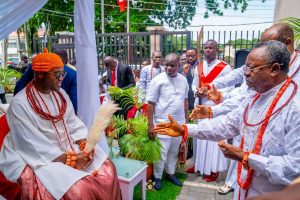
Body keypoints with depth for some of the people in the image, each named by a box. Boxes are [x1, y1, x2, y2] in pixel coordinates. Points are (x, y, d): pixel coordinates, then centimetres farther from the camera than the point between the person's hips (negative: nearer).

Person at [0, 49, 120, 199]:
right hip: (40, 158, -6)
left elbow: (73, 123, 5)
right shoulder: (19, 104, -17)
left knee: (108, 169, -5)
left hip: (68, 147, 6)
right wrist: (68, 159, -22)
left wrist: (85, 144, -14)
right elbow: (32, 145, -20)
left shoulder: (61, 94, 4)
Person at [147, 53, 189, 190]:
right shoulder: (158, 80, -11)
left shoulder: (183, 80, 4)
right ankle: (158, 177, 25)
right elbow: (150, 103, -11)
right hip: (162, 123, -5)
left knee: (174, 151, 17)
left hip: (179, 122, 5)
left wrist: (186, 120, 13)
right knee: (161, 152, 5)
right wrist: (150, 125, -14)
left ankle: (170, 173, 37)